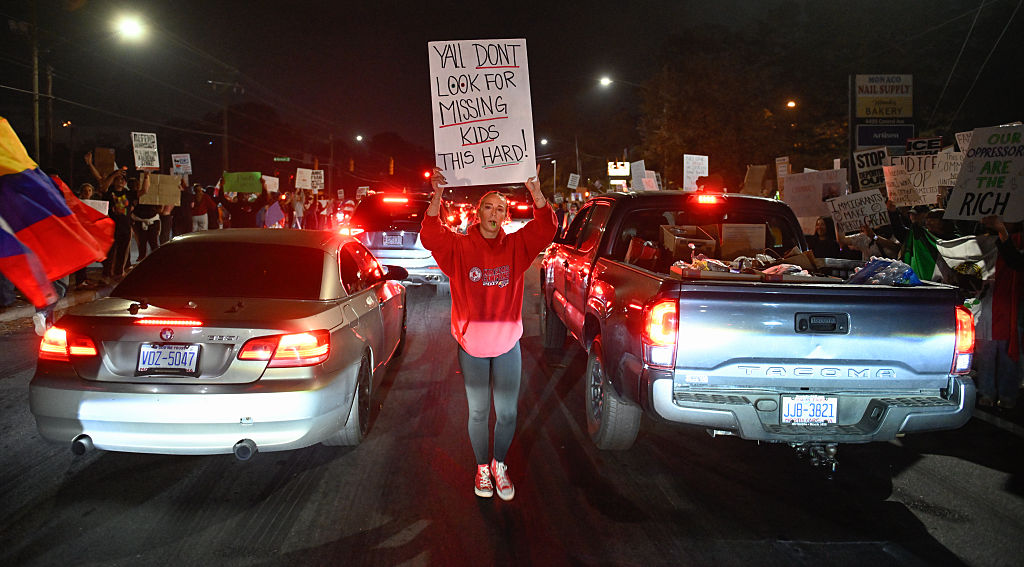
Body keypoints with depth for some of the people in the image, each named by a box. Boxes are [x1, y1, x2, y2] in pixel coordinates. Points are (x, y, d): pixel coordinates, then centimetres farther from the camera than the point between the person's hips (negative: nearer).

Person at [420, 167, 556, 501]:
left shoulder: (515, 246, -1)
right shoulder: (460, 247, -5)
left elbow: (544, 230, -15)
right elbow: (430, 237, -21)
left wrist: (536, 192, -28)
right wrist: (437, 197, -34)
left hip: (507, 344, 1)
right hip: (471, 345, -1)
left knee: (507, 413, 9)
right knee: (478, 413, 13)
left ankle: (499, 465, 31)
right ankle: (482, 468, 32)